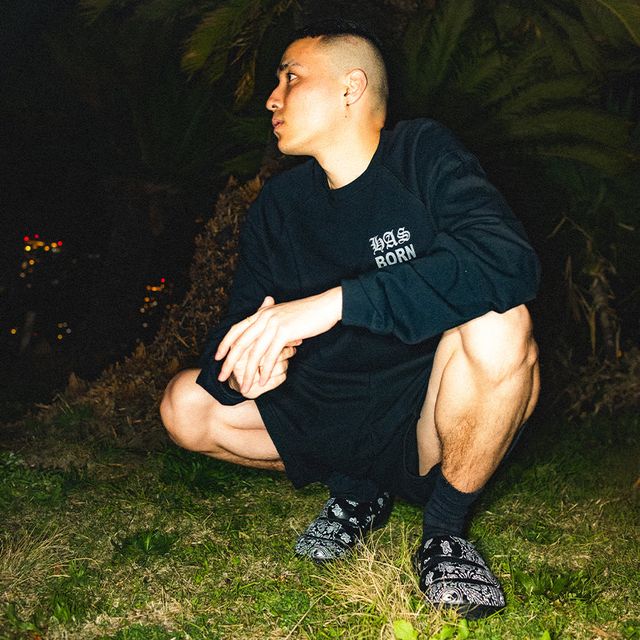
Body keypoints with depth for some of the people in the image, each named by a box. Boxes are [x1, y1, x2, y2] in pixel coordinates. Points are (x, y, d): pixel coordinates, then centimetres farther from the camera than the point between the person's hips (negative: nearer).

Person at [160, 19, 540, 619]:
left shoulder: (422, 154, -11)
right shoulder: (279, 203, 3)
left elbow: (509, 261, -30)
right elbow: (239, 324, 0)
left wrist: (334, 301, -38)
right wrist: (242, 362, -27)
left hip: (431, 421, -4)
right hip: (334, 423, 5)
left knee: (498, 322, -32)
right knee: (187, 406, -9)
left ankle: (446, 530, -10)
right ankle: (356, 491, 10)